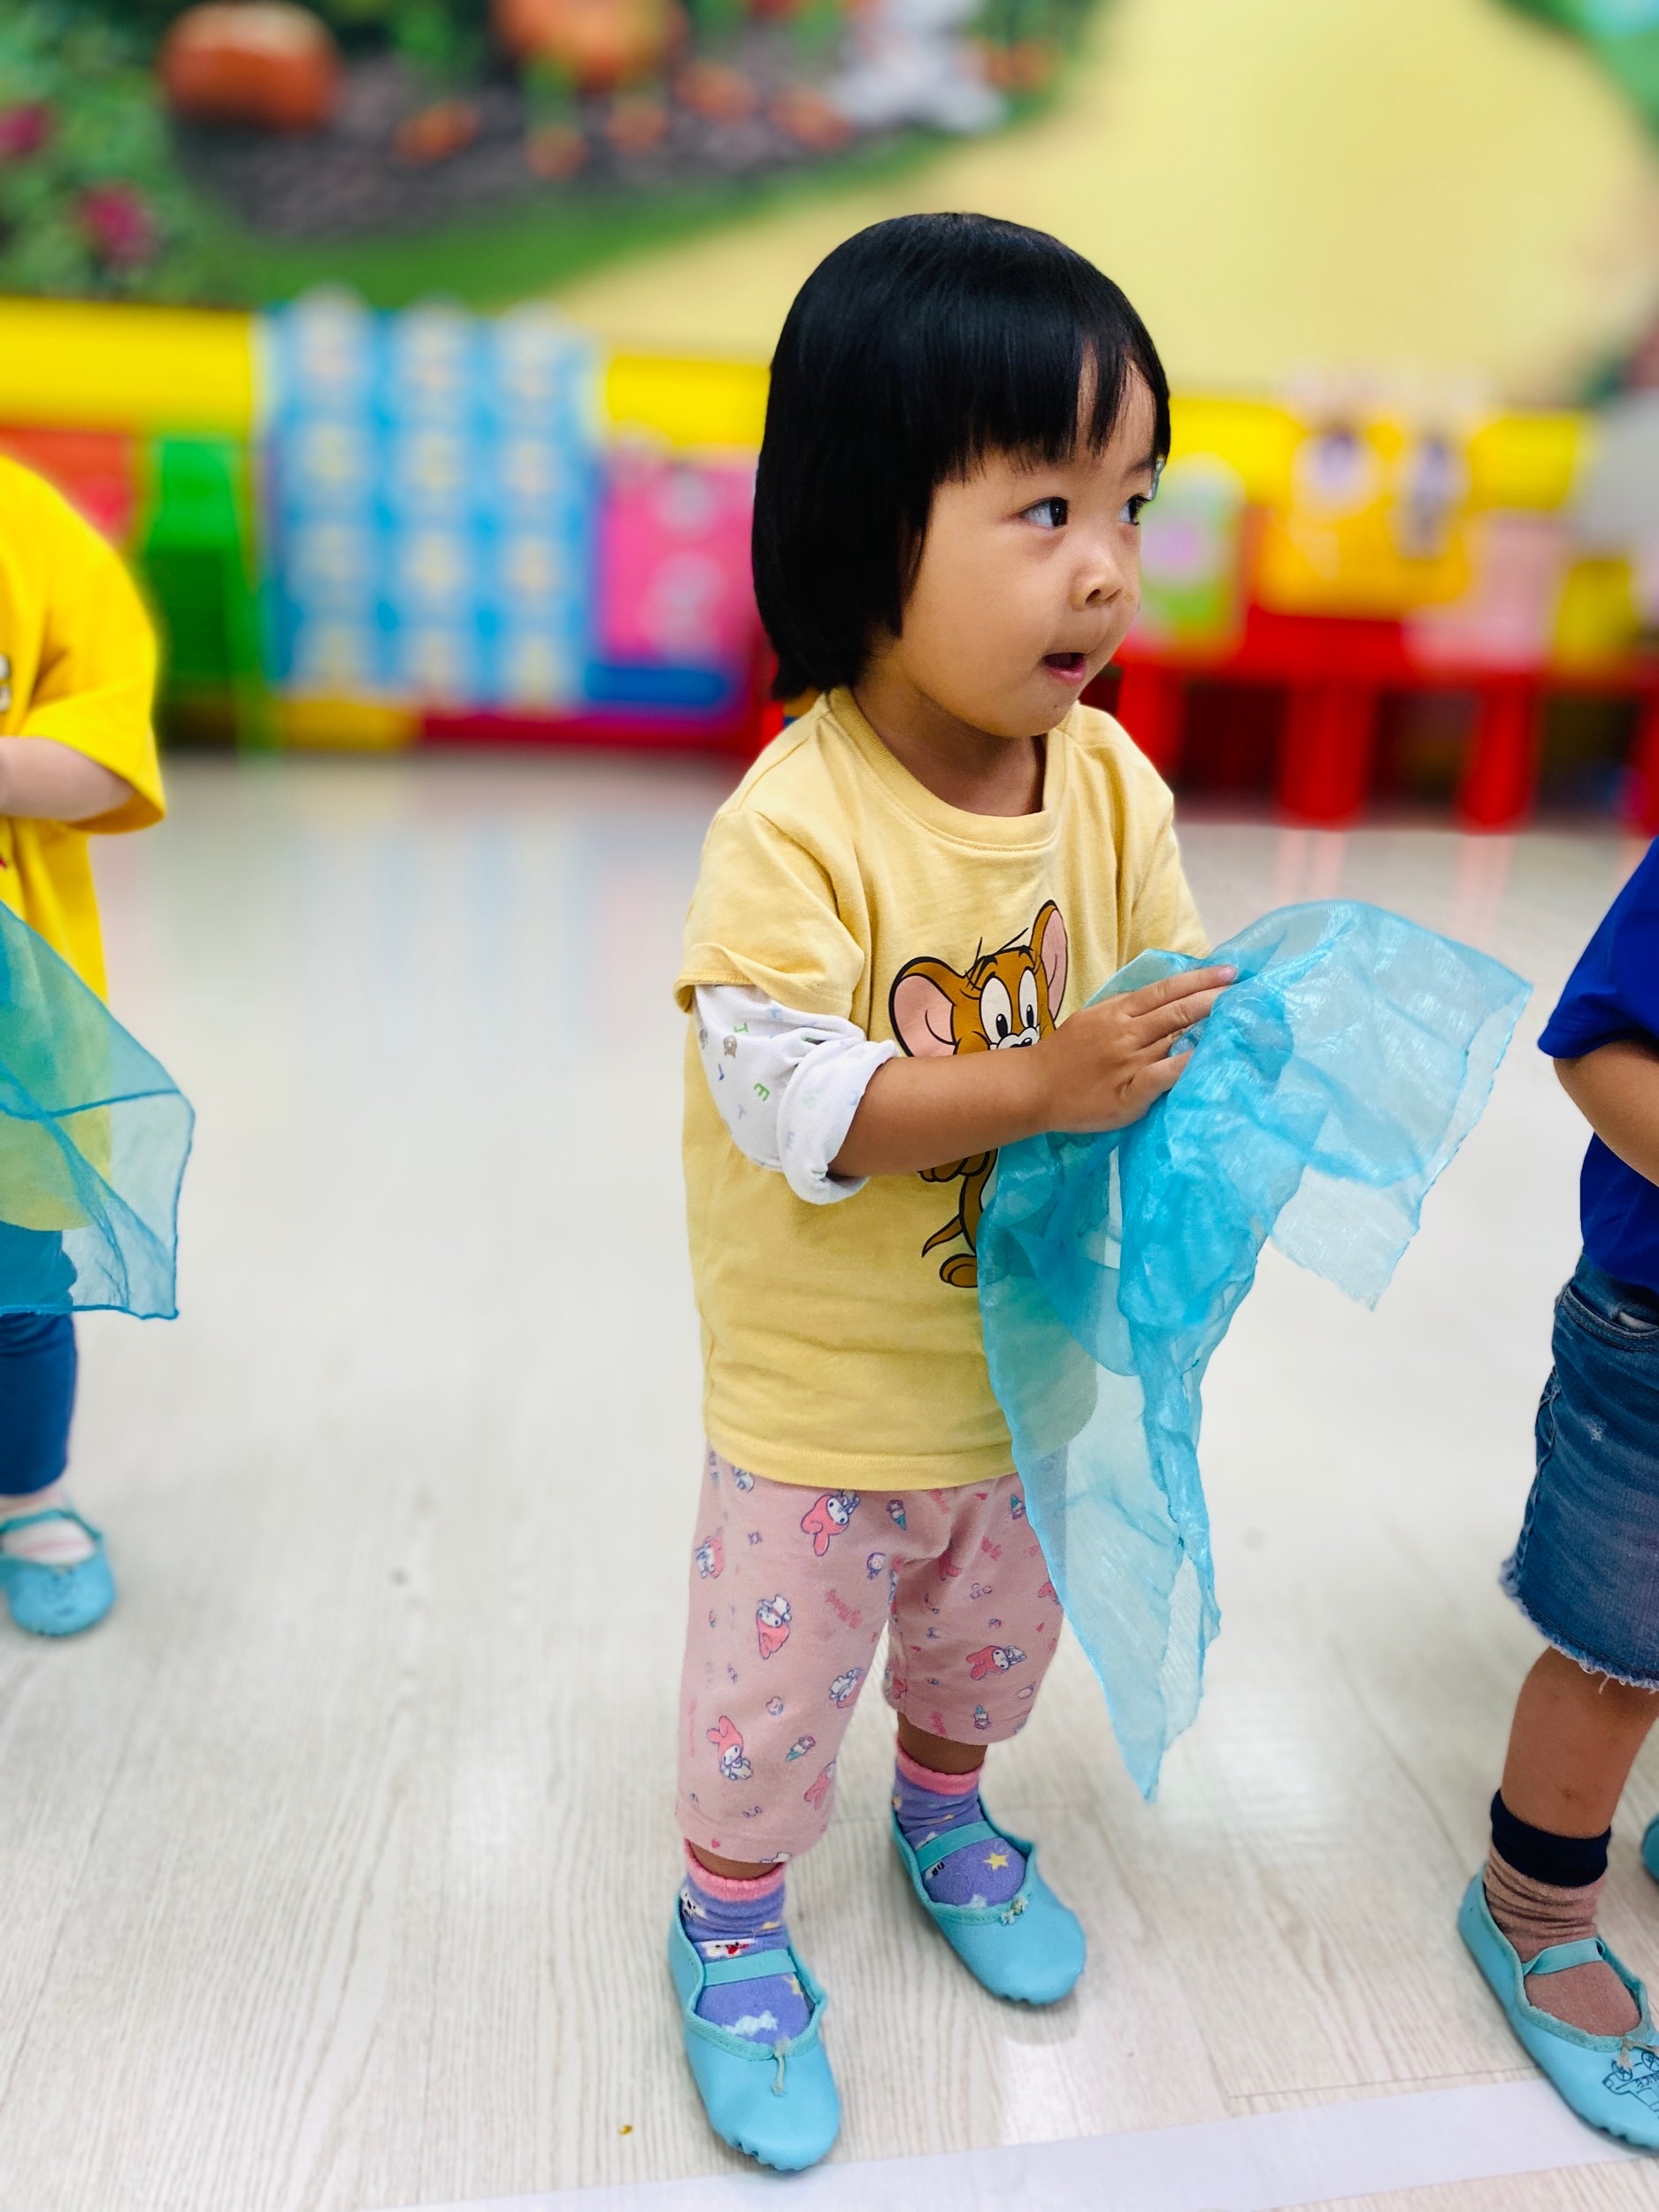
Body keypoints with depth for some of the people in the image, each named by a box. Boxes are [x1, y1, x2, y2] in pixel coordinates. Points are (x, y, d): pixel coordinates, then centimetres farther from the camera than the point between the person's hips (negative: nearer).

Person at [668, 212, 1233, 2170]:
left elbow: (1166, 1002, -3)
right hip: (823, 1383, -5)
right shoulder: (795, 825, -26)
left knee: (998, 1619, 28)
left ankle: (943, 1808, 60)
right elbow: (784, 1096, -29)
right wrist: (1037, 1084, -35)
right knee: (780, 1662, 14)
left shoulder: (1112, 785, -9)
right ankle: (730, 1923, 45)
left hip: (1037, 1346, 6)